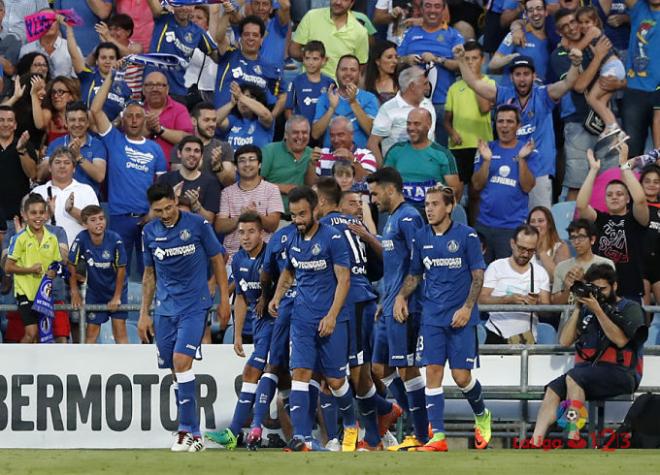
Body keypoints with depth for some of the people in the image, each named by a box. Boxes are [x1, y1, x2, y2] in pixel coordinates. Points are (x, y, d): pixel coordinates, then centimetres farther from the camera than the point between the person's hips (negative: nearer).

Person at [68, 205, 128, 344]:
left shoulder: (115, 240, -24)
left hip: (116, 288, -1)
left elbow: (121, 269, -14)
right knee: (92, 330, 3)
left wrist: (117, 297, -9)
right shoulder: (81, 240, -21)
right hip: (94, 290, 1)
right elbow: (72, 265, -8)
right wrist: (75, 292, -1)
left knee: (119, 328, -4)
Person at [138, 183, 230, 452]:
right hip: (165, 308, 5)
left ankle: (188, 431, -18)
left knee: (181, 361, -19)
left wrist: (224, 299, 2)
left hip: (194, 305, -5)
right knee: (176, 370, 4)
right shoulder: (149, 233, 5)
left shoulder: (197, 225, -6)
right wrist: (144, 313, 13)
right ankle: (192, 433, 12)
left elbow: (217, 260, 4)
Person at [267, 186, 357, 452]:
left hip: (330, 320, -4)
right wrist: (277, 297, 10)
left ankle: (351, 425, 30)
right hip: (302, 318, 4)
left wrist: (332, 316, -17)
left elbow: (343, 280, -9)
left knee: (335, 380, 3)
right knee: (300, 373, -10)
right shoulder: (292, 240, 9)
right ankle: (302, 438, -16)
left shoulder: (332, 238, -9)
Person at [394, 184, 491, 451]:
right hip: (432, 316, 4)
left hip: (461, 318, -4)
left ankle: (482, 417, 26)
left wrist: (467, 307, -14)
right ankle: (438, 437, -5)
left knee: (461, 376, -4)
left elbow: (478, 276, -4)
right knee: (433, 372, -5)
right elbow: (414, 275, 17)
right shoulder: (421, 238, 7)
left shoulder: (466, 236, -5)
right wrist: (401, 296, 0)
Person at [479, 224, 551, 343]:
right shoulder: (496, 267, 6)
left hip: (527, 338, 2)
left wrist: (537, 303, -18)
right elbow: (482, 299, -5)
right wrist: (508, 299, -19)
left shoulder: (540, 272, 13)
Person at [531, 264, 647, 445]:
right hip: (588, 369, 5)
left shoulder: (630, 308, 8)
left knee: (573, 377, -32)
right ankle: (535, 443, -34)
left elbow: (620, 340, -10)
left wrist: (598, 311, -11)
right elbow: (565, 341, 15)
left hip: (620, 374, -5)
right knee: (552, 390, -22)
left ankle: (573, 438, -38)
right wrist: (578, 309, 8)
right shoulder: (587, 310, 21)